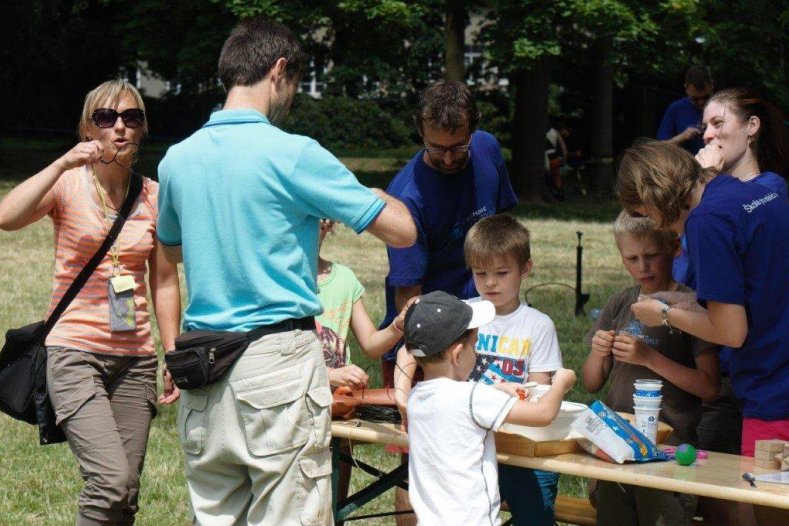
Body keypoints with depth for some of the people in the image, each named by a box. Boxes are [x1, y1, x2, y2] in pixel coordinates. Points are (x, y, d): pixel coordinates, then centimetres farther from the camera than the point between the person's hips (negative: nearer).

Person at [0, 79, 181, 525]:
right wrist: (64, 164, -25)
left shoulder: (154, 196, 8)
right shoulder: (69, 184, -3)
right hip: (75, 351, -4)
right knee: (111, 481, -21)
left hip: (135, 357, 4)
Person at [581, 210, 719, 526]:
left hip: (669, 444, -5)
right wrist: (597, 354, -6)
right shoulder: (619, 305, 11)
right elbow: (591, 384, 15)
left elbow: (709, 387, -10)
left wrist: (649, 357, -18)